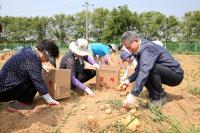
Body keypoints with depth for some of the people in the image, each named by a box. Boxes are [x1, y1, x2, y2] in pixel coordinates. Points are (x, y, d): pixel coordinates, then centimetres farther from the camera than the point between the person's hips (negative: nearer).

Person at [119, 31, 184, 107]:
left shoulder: (147, 48, -26)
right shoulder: (140, 50, 3)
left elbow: (144, 71, -39)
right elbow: (140, 70, 9)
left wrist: (134, 94, -43)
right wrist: (129, 80, -7)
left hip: (176, 75, -8)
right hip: (165, 73, 9)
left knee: (151, 68, -32)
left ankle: (160, 98, -12)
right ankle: (153, 94, 9)